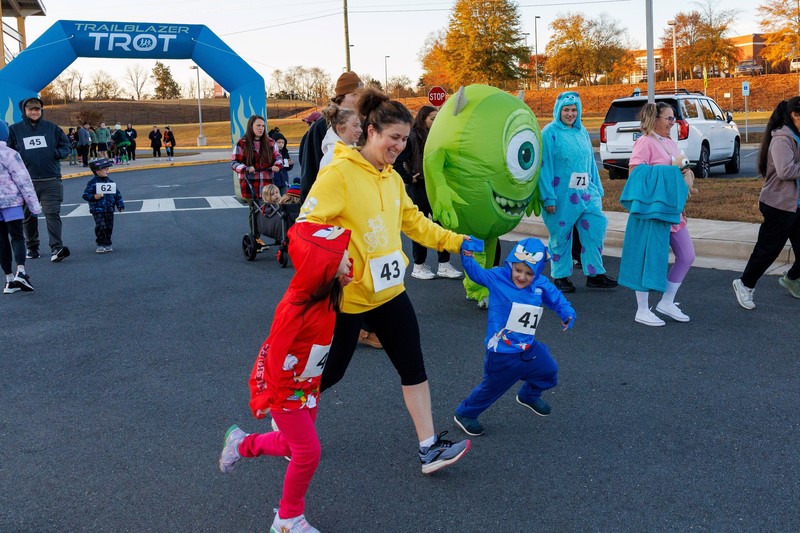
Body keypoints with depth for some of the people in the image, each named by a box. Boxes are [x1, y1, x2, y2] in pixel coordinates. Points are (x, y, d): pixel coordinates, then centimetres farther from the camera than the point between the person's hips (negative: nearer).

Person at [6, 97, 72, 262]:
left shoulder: (51, 128, 7)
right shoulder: (14, 130, 6)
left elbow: (66, 146, 13)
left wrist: (57, 153, -6)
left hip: (51, 181, -1)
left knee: (53, 214, -10)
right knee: (28, 216, 10)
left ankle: (56, 248, -15)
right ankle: (31, 247, 24)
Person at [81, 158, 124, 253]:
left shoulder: (110, 182, 9)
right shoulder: (92, 183, -5)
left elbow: (117, 195, 14)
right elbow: (85, 195, -6)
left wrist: (120, 205, 7)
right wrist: (94, 197, -22)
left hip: (109, 210, 5)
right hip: (97, 210, -5)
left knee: (109, 227, 7)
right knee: (101, 227, -12)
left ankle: (107, 244, 19)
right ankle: (100, 245, -2)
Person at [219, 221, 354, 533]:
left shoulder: (329, 294, -7)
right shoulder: (296, 306, -33)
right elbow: (275, 353, -25)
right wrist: (265, 398, -16)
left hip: (307, 386, 8)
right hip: (283, 389, -8)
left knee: (294, 445, 18)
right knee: (309, 452, -3)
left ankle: (241, 444, 44)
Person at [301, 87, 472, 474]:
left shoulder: (392, 178, 7)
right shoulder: (339, 173, -17)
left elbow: (414, 222, 16)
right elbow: (308, 224, -20)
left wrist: (456, 241, 12)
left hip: (388, 291, 7)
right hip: (346, 294, -7)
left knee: (413, 365, 7)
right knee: (328, 372, 8)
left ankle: (430, 448, 15)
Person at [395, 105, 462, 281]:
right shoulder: (412, 137, -13)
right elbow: (397, 161, -19)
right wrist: (409, 178, -13)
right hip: (418, 188, -7)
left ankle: (444, 265, 14)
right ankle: (418, 266, 14)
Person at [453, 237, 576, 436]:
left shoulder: (542, 285, -4)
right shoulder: (497, 278, -17)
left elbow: (557, 299, 8)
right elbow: (475, 271, -21)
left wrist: (567, 313, -10)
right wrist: (468, 255, -40)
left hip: (529, 349, 6)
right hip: (502, 355, -6)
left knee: (548, 373, 25)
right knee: (492, 388, 8)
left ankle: (529, 396, 56)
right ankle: (465, 414, 32)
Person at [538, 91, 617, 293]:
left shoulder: (582, 131, 12)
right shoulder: (550, 132, -7)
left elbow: (591, 162, 17)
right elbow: (545, 166, -11)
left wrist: (598, 190, 15)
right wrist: (548, 197, -15)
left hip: (586, 194, 6)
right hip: (562, 196, -6)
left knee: (596, 228, 1)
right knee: (560, 236, 3)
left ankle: (595, 274, 12)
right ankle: (560, 276, 17)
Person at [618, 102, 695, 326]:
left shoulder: (671, 143, 16)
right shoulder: (645, 142, -10)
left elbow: (682, 167, 27)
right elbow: (635, 171, -21)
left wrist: (686, 172, 2)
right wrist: (671, 167, -18)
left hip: (672, 207, 9)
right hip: (652, 208, -9)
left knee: (687, 256, 9)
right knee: (650, 258, -3)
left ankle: (667, 303, 21)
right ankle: (642, 311, 8)